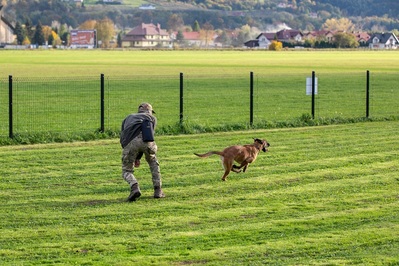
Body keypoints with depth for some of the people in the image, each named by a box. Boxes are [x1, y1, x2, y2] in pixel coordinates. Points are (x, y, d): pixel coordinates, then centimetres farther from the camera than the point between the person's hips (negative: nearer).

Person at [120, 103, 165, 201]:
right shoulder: (152, 118, 36)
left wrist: (132, 158, 32)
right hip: (145, 139, 0)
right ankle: (158, 190, 21)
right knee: (153, 162, 29)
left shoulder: (128, 118, 41)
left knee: (126, 171, 14)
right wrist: (138, 157, 28)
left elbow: (122, 139, 30)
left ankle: (135, 188, -17)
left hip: (129, 142, 0)